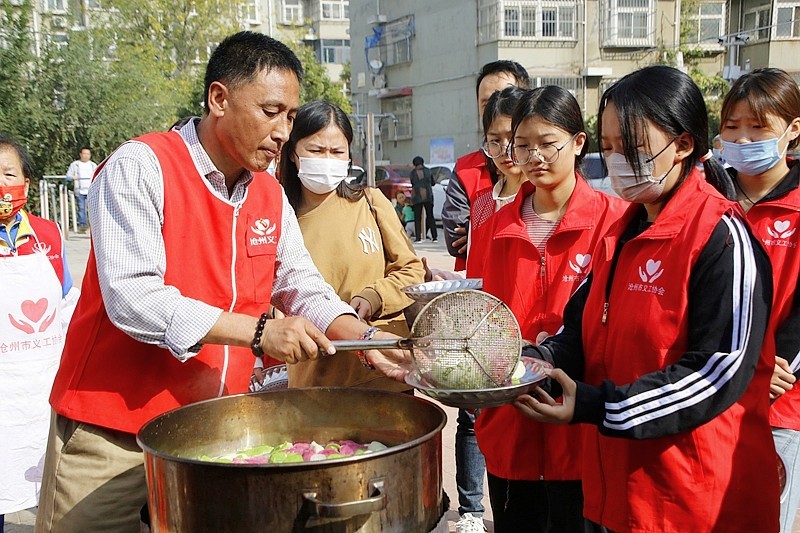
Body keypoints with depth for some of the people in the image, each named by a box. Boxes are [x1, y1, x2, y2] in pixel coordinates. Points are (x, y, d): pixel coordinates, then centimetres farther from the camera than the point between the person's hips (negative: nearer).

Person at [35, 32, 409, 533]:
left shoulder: (271, 195, 7)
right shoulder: (140, 167, -14)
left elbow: (301, 285, 8)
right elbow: (132, 298, -23)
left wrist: (365, 338, -10)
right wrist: (257, 331, -25)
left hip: (217, 430, 6)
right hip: (113, 429, -5)